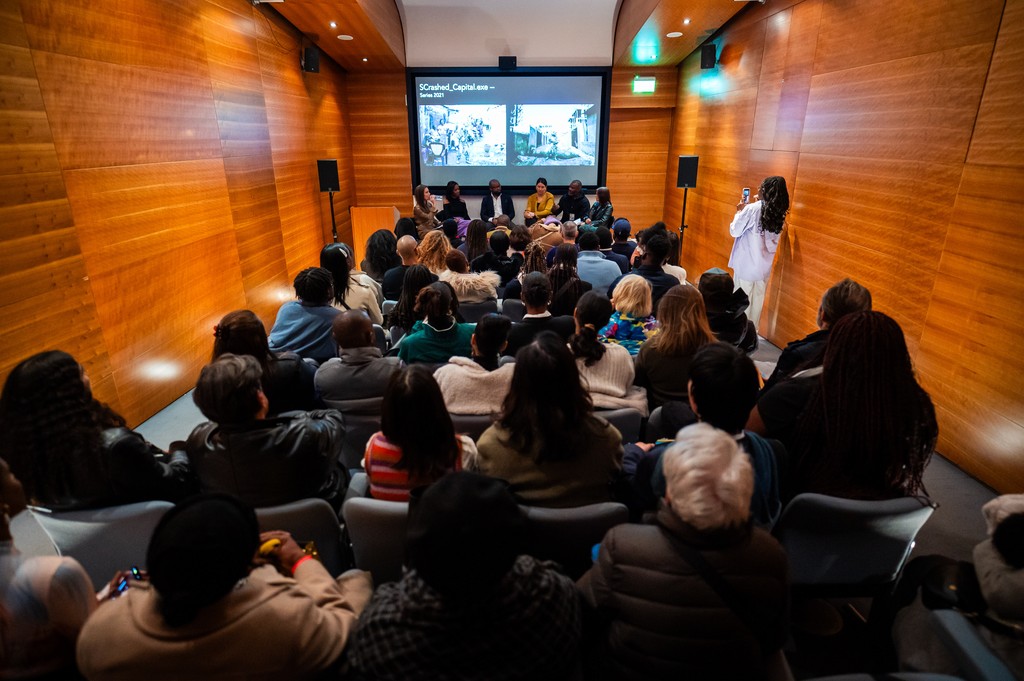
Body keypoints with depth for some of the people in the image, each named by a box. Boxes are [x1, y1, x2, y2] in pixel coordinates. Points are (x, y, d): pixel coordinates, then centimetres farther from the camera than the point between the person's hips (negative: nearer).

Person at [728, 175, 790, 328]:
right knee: (757, 301, 14)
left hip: (746, 264, -5)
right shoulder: (778, 214, 2)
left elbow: (734, 231, -10)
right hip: (764, 266, 6)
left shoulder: (753, 209, -16)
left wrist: (739, 212, 5)